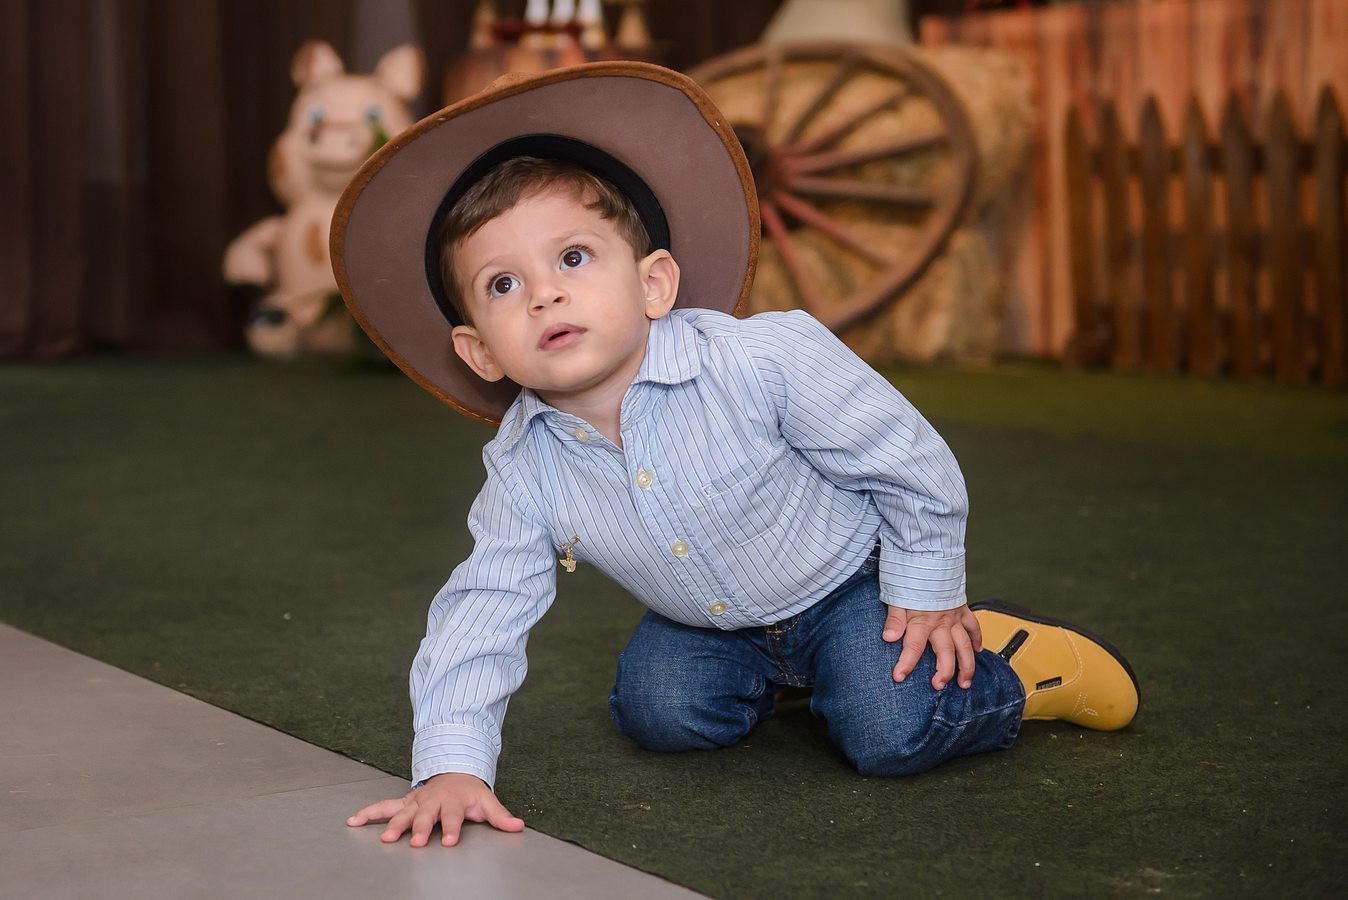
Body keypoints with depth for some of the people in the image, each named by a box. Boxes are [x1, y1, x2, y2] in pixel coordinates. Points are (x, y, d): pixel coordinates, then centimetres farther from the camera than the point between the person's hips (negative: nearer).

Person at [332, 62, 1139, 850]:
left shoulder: (764, 361, -37)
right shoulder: (525, 470, -22)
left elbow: (913, 466, -23)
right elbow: (482, 612, -16)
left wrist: (926, 597, -12)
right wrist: (452, 765, -28)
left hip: (849, 579, -5)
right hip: (712, 622, 5)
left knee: (893, 734, -22)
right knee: (656, 708, -12)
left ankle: (994, 651, 8)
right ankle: (771, 673, 18)